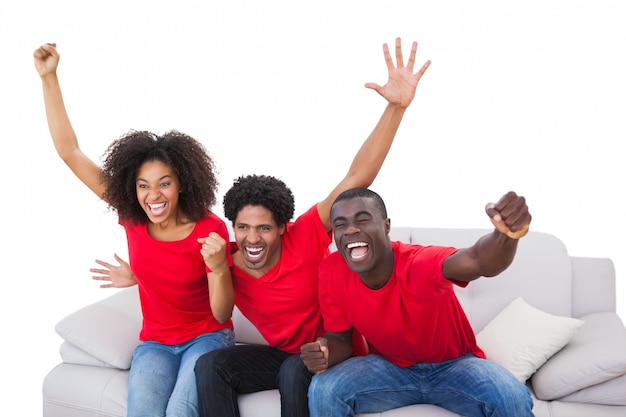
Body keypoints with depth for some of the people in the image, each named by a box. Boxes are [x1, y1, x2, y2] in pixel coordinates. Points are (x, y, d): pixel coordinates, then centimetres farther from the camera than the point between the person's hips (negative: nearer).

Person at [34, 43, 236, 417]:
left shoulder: (211, 229, -17)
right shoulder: (132, 217, -7)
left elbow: (222, 314, -13)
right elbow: (70, 151, -6)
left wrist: (219, 268, -33)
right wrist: (49, 77, -8)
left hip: (207, 337, -2)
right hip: (155, 343, 3)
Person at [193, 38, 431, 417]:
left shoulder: (306, 236, -22)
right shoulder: (227, 265, -10)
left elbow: (358, 177, -29)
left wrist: (397, 106, -36)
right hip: (283, 355, 4)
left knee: (295, 371, -35)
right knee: (209, 365, -16)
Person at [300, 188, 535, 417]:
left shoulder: (421, 263, -30)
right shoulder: (331, 273, -18)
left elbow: (478, 261, -52)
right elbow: (340, 338, -5)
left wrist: (506, 234, -75)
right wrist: (325, 353, -29)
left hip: (454, 365, -2)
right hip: (389, 368, 2)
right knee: (323, 390, -22)